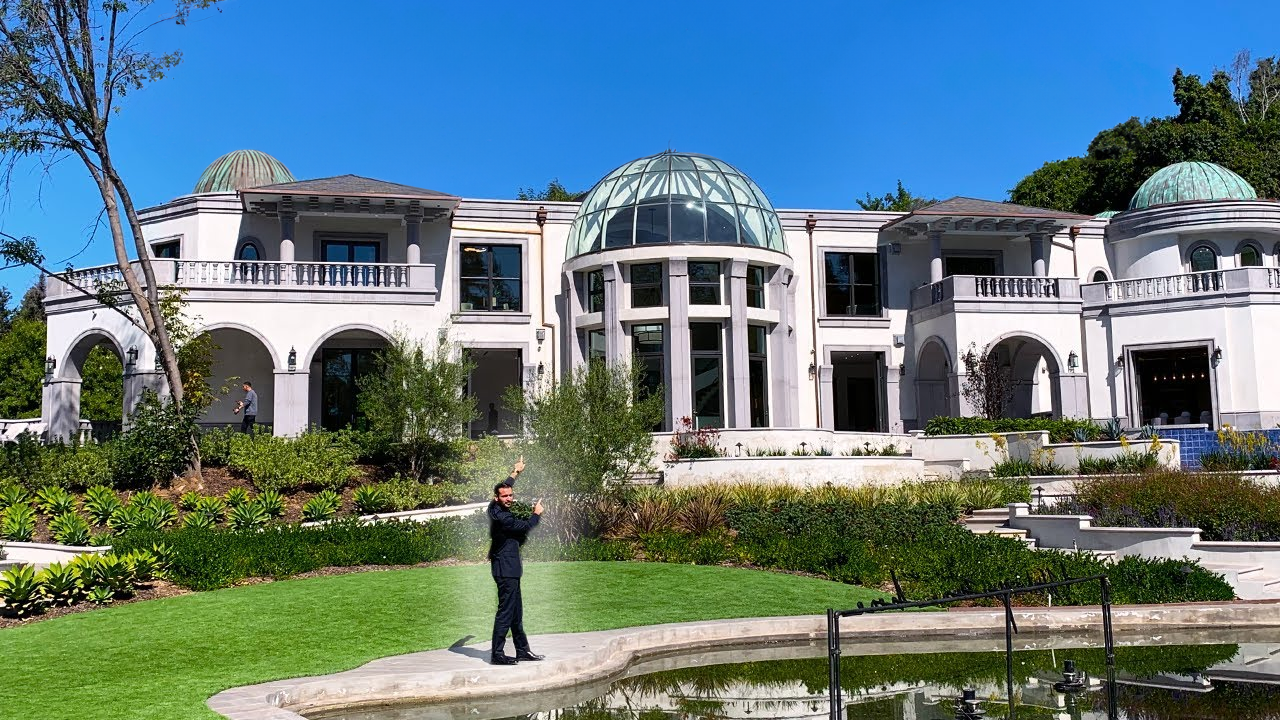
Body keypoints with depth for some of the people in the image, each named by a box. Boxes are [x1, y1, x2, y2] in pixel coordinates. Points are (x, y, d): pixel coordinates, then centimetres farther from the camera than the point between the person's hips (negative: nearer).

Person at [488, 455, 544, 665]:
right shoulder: (501, 517, -21)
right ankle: (497, 654, -5)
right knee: (505, 612, -8)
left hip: (507, 567, 10)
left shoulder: (495, 509, 7)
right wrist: (537, 514, 9)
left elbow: (504, 487, 26)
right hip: (506, 568, -10)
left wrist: (515, 473, 39)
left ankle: (522, 649, 22)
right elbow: (525, 526, -10)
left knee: (516, 612, 15)